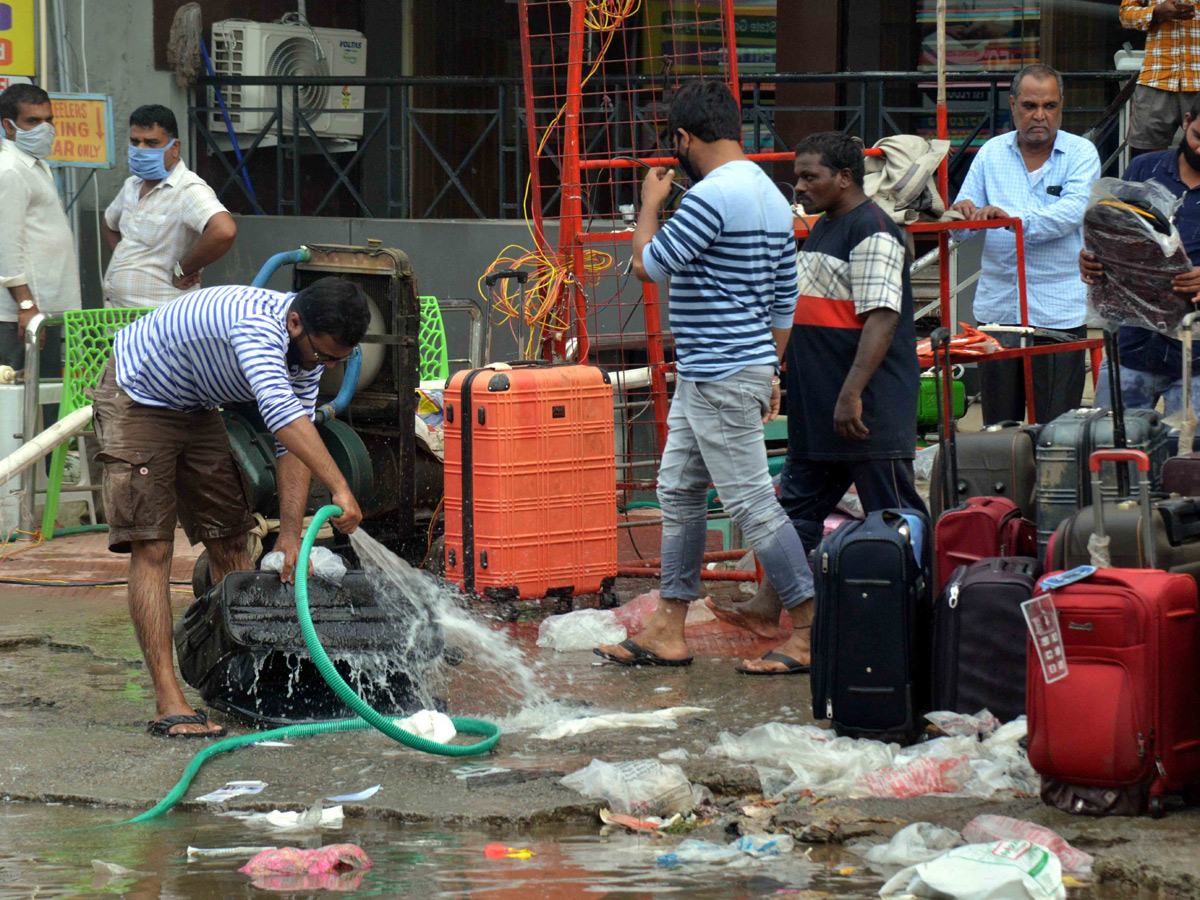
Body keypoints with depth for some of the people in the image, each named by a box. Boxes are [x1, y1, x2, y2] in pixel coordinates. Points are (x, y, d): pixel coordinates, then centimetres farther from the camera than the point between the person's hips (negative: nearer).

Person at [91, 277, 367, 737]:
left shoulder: (311, 345, -9)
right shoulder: (258, 324, -37)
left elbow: (292, 446, -8)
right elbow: (280, 411, -51)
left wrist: (291, 533, -17)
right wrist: (339, 489, -56)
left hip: (195, 407, 9)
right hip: (137, 396, -9)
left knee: (230, 542, 7)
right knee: (151, 548, -14)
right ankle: (168, 703, -19)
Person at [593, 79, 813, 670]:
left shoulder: (712, 195, -18)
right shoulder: (772, 199, 13)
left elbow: (649, 264, -15)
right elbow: (784, 299, 18)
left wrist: (649, 204, 1)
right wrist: (771, 373, 24)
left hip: (720, 377, -10)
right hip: (702, 376, 10)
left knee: (750, 501, -6)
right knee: (678, 492, 14)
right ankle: (667, 632, 18)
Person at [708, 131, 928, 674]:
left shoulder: (872, 233, -15)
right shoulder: (822, 230, 17)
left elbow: (880, 320, -22)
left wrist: (851, 395, -27)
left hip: (871, 412, -10)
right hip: (817, 409, 10)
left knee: (895, 523, -4)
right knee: (799, 505, 12)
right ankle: (772, 609, 17)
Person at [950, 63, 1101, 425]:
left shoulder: (1081, 154, 1)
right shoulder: (991, 154, 11)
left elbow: (1073, 211, -16)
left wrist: (1013, 218, -29)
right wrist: (963, 214, -16)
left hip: (1058, 312, -3)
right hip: (997, 309, 3)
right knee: (997, 427, 7)